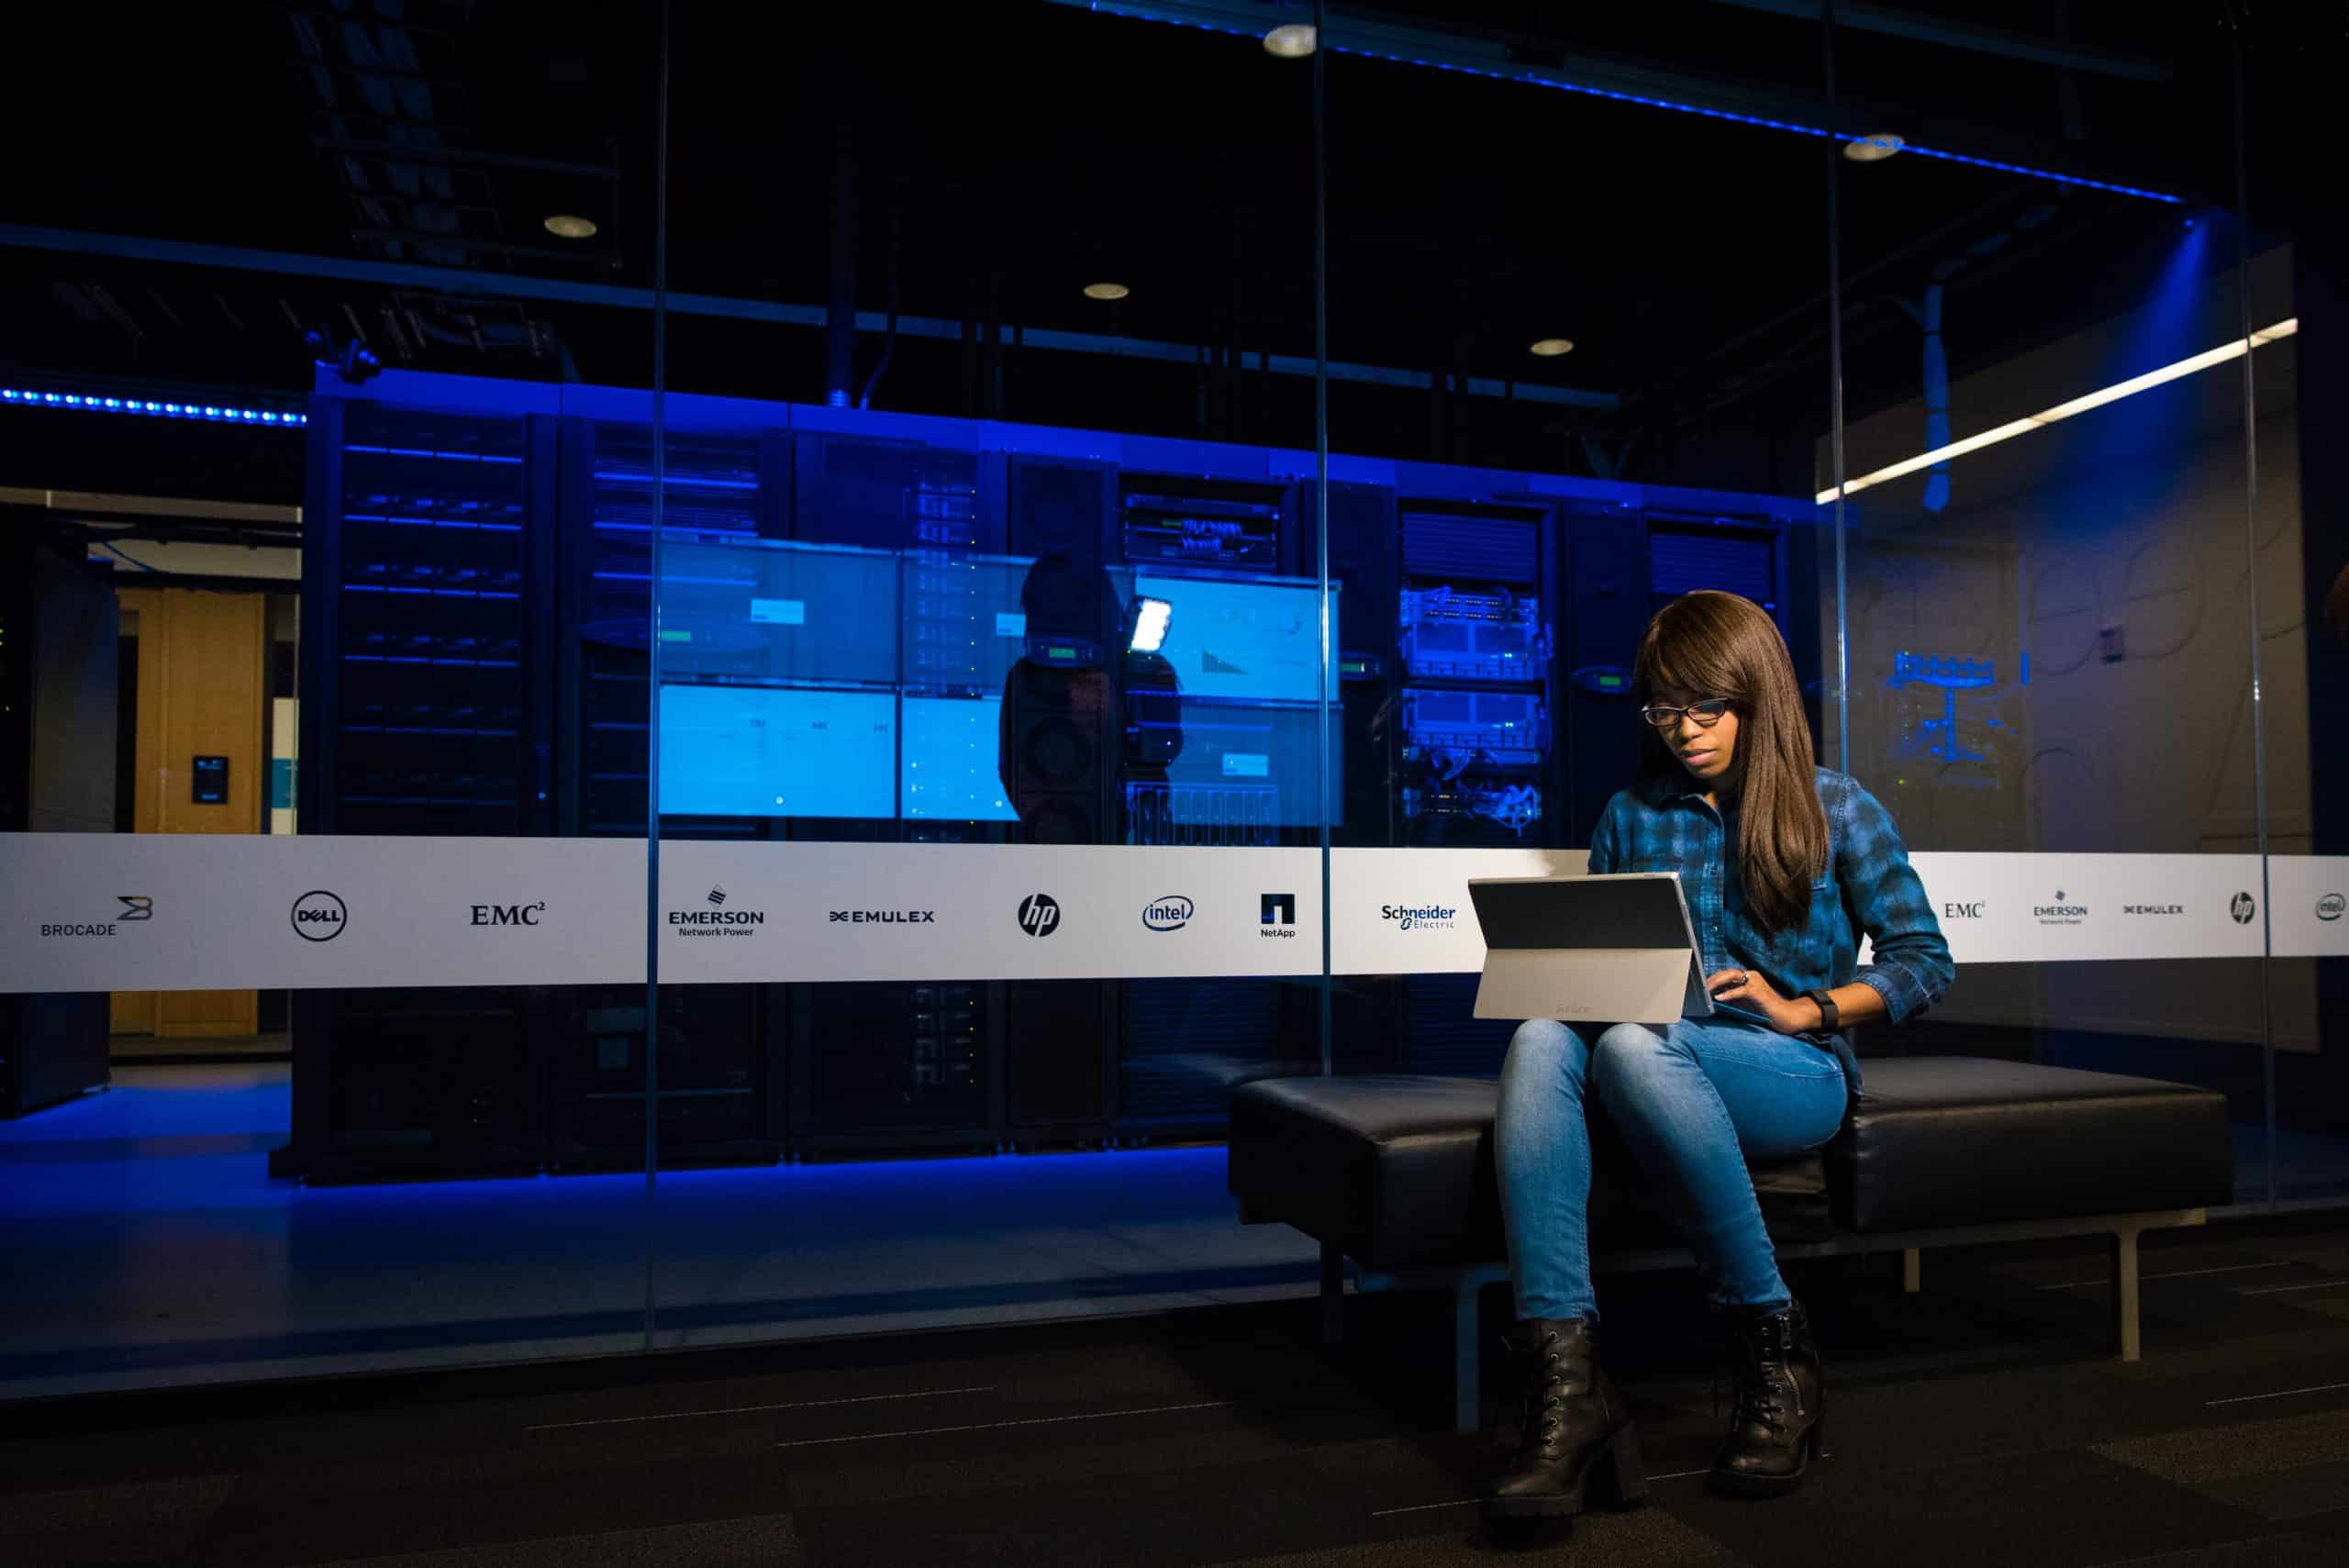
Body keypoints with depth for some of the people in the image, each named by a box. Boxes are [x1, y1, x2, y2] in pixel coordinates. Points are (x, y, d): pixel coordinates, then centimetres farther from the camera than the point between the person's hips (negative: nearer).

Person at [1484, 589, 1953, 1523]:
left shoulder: (1836, 810, 10)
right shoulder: (1631, 816, 18)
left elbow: (1924, 961, 8)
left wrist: (1802, 1008, -6)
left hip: (1794, 1072, -3)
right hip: (1654, 1067, 3)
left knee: (1634, 1047, -38)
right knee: (1540, 1038, -34)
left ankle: (1777, 1355, -23)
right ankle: (1566, 1382, -43)